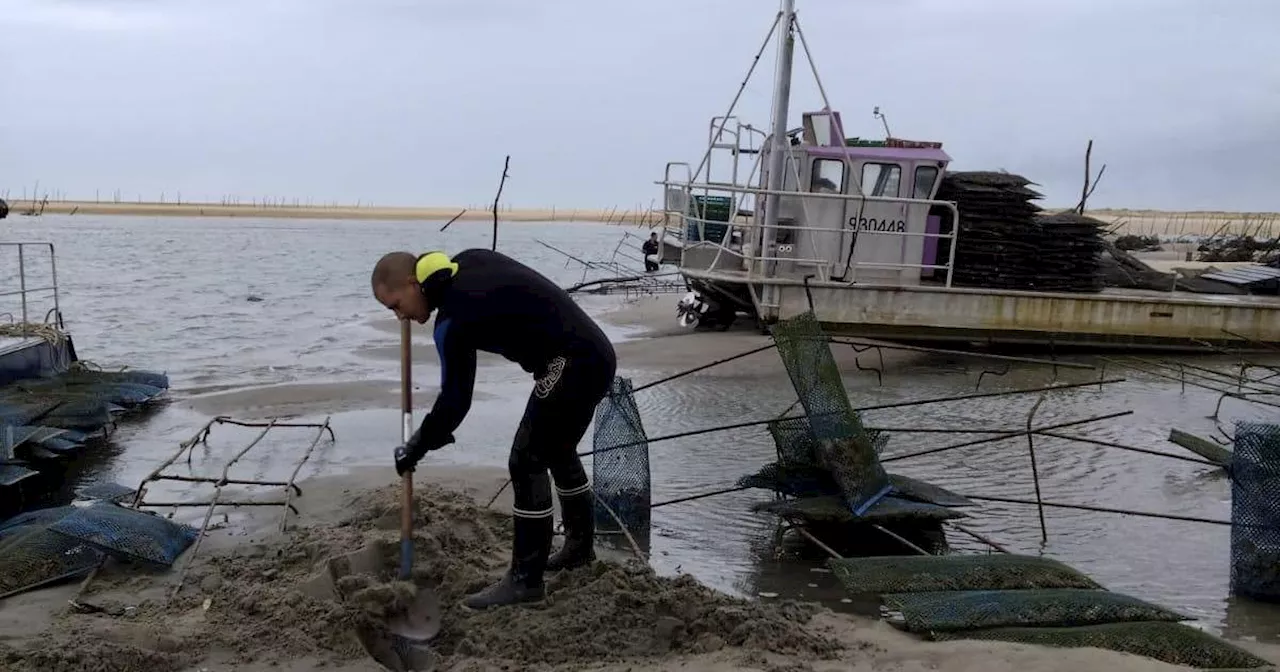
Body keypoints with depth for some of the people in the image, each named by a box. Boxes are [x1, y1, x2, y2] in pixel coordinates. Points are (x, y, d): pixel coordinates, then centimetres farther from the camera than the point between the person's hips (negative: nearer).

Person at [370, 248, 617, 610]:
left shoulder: (453, 319, -17)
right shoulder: (469, 259, 7)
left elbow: (455, 399, -11)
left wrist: (417, 448, 2)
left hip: (571, 367, -10)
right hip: (595, 355, 10)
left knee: (527, 463, -4)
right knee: (559, 452, 23)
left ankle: (525, 579, 3)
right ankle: (580, 545, 39)